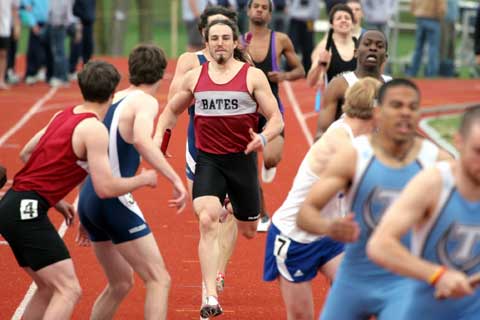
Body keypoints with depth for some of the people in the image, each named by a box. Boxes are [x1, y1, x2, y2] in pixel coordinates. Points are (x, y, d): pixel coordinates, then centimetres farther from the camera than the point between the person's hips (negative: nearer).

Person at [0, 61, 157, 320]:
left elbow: (26, 153, 24)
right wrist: (143, 179, 0)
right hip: (28, 210, -9)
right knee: (68, 290, -13)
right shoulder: (94, 129, -12)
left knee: (48, 288, 19)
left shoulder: (64, 115, 14)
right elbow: (105, 188, -17)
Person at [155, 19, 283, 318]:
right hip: (208, 161, 0)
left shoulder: (253, 76, -3)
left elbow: (277, 119, -5)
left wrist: (264, 138, -26)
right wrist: (159, 134, 3)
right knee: (207, 221, -22)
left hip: (242, 159, 0)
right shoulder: (195, 77, 5)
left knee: (248, 231, 14)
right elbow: (172, 110, 20)